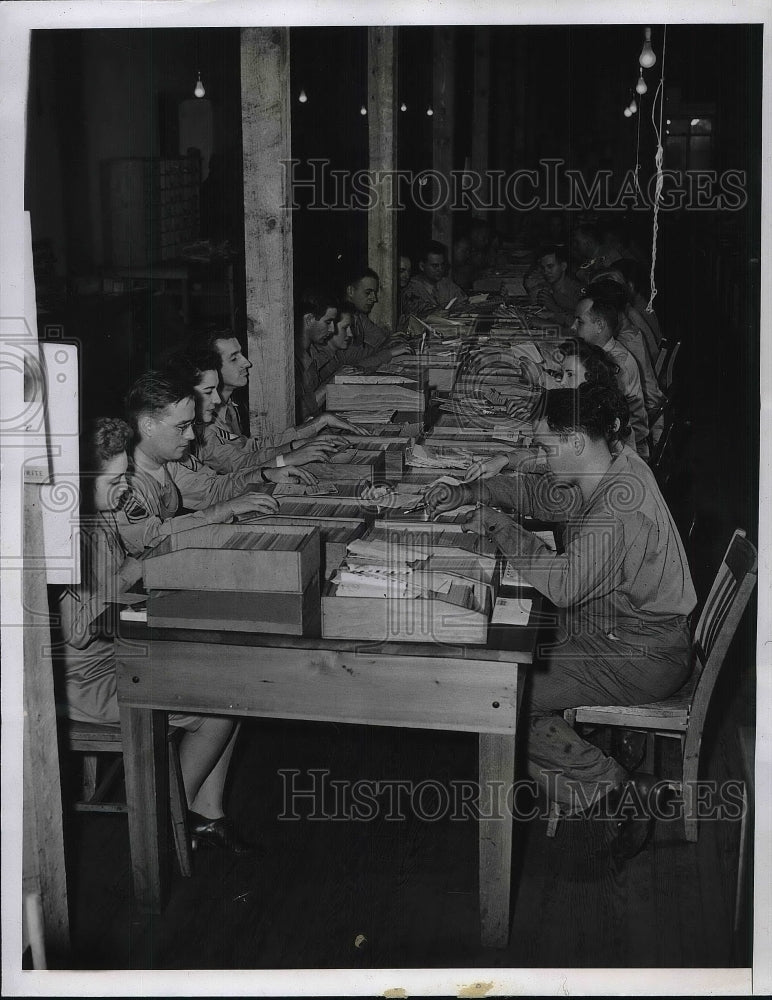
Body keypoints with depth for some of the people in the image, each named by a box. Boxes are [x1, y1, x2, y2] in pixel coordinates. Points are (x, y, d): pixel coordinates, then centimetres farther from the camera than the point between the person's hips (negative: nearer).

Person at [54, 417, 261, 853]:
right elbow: (77, 632, -29)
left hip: (122, 656, 10)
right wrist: (128, 575, -20)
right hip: (88, 680, -10)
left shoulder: (107, 518, 6)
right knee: (219, 712, -13)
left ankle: (208, 814, 9)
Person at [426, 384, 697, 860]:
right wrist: (466, 494, 6)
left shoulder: (621, 504, -28)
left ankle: (618, 788, -2)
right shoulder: (608, 473, 3)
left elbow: (564, 583, -32)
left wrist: (500, 526, -20)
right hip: (618, 636, 10)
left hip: (641, 658, -10)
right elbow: (538, 492, 18)